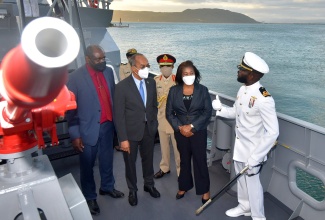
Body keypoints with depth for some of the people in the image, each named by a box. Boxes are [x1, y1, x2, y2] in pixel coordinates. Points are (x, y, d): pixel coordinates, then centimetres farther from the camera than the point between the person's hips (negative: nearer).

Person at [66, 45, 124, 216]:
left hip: (107, 125, 5)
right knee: (87, 165, 12)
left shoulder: (108, 72, 1)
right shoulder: (75, 77, -14)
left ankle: (107, 187, 45)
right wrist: (75, 134, -13)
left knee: (107, 160, 21)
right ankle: (89, 197, 32)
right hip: (88, 128, -5)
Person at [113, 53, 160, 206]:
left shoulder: (151, 83, -2)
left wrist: (154, 124, 9)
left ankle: (149, 185, 46)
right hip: (131, 131, -4)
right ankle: (132, 190, 38)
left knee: (148, 159, 21)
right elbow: (118, 115, -16)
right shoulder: (122, 87, -18)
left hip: (149, 130, 4)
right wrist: (123, 139, -17)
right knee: (130, 162, 15)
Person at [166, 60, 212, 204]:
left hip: (198, 132, -1)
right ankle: (183, 187, 34)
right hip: (180, 132, 2)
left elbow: (207, 112, -8)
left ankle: (205, 190, 24)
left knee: (200, 160, 6)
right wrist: (180, 127, -13)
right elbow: (169, 112, -1)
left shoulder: (202, 90, -4)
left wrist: (191, 126, -15)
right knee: (184, 160, 15)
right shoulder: (173, 91, -1)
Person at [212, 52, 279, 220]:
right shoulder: (242, 89, 0)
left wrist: (255, 158, -25)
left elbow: (273, 133, -25)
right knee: (241, 178, 23)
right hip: (239, 146, 8)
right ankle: (244, 207, 47)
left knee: (252, 182, 10)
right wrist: (220, 109, -4)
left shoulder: (263, 99, -27)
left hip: (253, 150, -8)